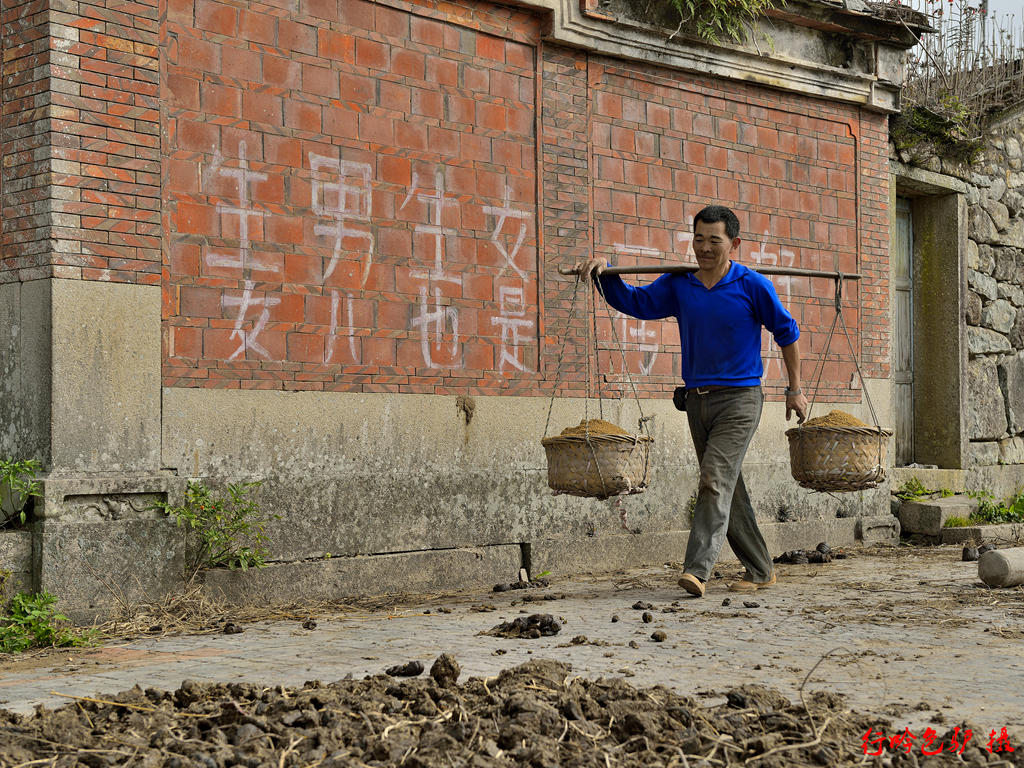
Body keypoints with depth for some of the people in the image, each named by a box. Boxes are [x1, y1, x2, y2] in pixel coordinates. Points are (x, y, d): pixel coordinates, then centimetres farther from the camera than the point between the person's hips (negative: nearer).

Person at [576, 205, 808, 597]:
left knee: (715, 480, -19)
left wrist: (795, 389, 6)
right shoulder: (678, 285, 6)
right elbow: (633, 301, 7)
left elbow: (787, 332, 4)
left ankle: (697, 569, -25)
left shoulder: (752, 286, -6)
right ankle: (760, 569, 23)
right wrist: (604, 273, -11)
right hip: (698, 400, 6)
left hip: (739, 399, -6)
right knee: (728, 489, 12)